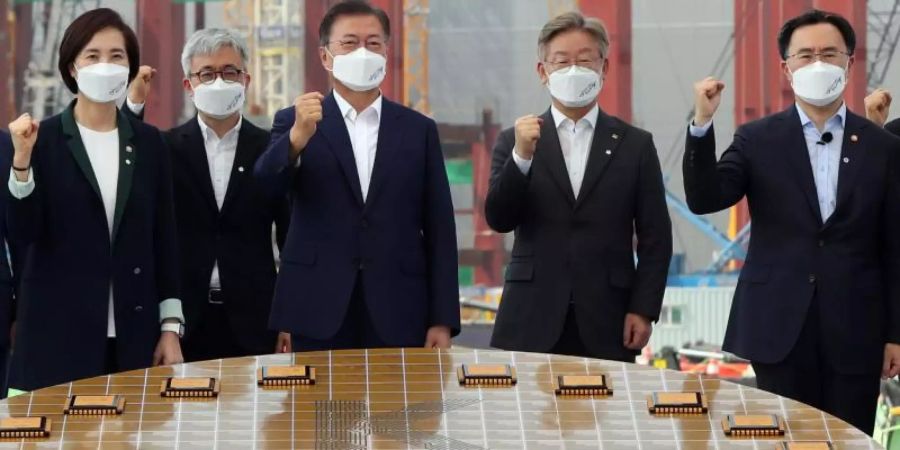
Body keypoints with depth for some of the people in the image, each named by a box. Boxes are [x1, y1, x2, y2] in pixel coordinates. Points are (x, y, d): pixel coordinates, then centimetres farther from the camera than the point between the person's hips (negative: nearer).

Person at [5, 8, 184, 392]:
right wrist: (22, 160, -18)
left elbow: (163, 238, 8)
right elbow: (21, 235, -6)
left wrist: (171, 326, 3)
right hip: (59, 332, -2)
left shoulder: (149, 142, 7)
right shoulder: (44, 139, -1)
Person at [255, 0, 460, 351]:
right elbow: (265, 186, -12)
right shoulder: (295, 122, 7)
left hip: (398, 316, 1)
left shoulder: (418, 130, 10)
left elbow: (439, 230, 7)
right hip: (319, 313, -1)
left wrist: (443, 320, 1)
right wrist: (298, 137, -32)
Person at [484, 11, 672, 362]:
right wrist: (521, 157, -17)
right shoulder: (515, 141, 8)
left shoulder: (635, 145, 8)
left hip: (606, 328, 0)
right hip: (531, 324, 0)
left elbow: (655, 237, 6)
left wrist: (644, 310, -3)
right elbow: (498, 220, -3)